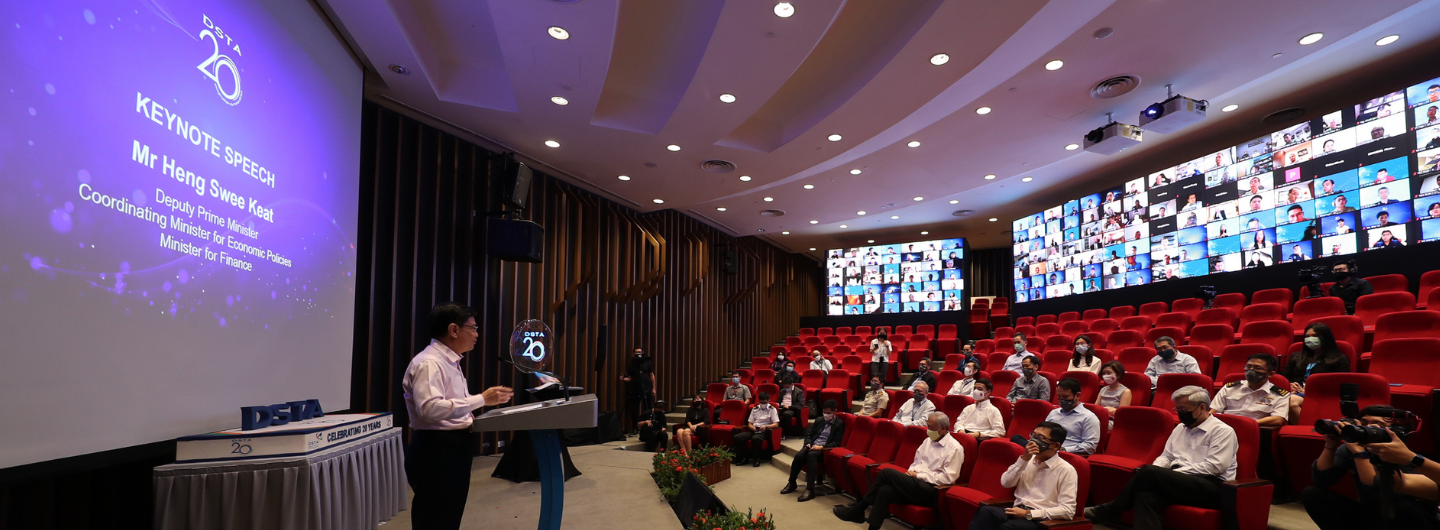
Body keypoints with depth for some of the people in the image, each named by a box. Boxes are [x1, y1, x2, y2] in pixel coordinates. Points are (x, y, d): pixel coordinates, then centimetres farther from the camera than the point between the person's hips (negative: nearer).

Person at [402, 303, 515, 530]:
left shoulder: (450, 362, 15)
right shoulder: (429, 363, -16)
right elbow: (430, 409, -31)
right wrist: (481, 399, -28)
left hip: (453, 449, 10)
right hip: (435, 452, -10)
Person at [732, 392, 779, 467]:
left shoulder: (772, 409, 6)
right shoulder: (754, 409, 18)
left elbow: (776, 425, -2)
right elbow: (749, 423, 17)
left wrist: (766, 426, -20)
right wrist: (752, 427, -8)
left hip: (765, 431, -5)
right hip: (753, 430, 5)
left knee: (755, 438, -40)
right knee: (736, 437, -21)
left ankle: (756, 459, -20)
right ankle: (743, 457, -6)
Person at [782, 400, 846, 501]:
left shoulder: (839, 424, 3)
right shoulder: (819, 420, 19)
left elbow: (836, 443, -6)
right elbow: (809, 434, 21)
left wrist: (821, 447, -17)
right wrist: (808, 443, -1)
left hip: (824, 449, -5)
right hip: (812, 446, 5)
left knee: (811, 455, -37)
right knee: (798, 455, -27)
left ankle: (810, 489, -38)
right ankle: (791, 483, -8)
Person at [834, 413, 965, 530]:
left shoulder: (954, 448, -7)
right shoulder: (928, 442, 17)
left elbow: (948, 478, -14)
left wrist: (918, 475, -12)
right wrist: (911, 472, 0)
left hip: (931, 491, -7)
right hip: (916, 483, 7)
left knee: (887, 473, -21)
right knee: (885, 490, -24)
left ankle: (858, 509, -11)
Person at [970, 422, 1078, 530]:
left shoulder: (1067, 470, -2)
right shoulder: (1028, 460, 16)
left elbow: (1067, 511, -10)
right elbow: (1005, 483, 5)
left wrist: (1028, 513, -14)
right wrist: (1024, 459, -7)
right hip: (1018, 511, 5)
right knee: (985, 511, -31)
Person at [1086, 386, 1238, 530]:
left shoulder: (1223, 431, 0)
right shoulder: (1180, 428, 22)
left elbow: (1214, 466, -12)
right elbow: (1166, 457, 21)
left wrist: (1174, 472, -14)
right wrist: (1153, 472, -2)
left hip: (1212, 486, -6)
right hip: (1179, 483, 6)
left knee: (1149, 472, -29)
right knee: (1146, 495, -30)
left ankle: (1109, 511, -15)